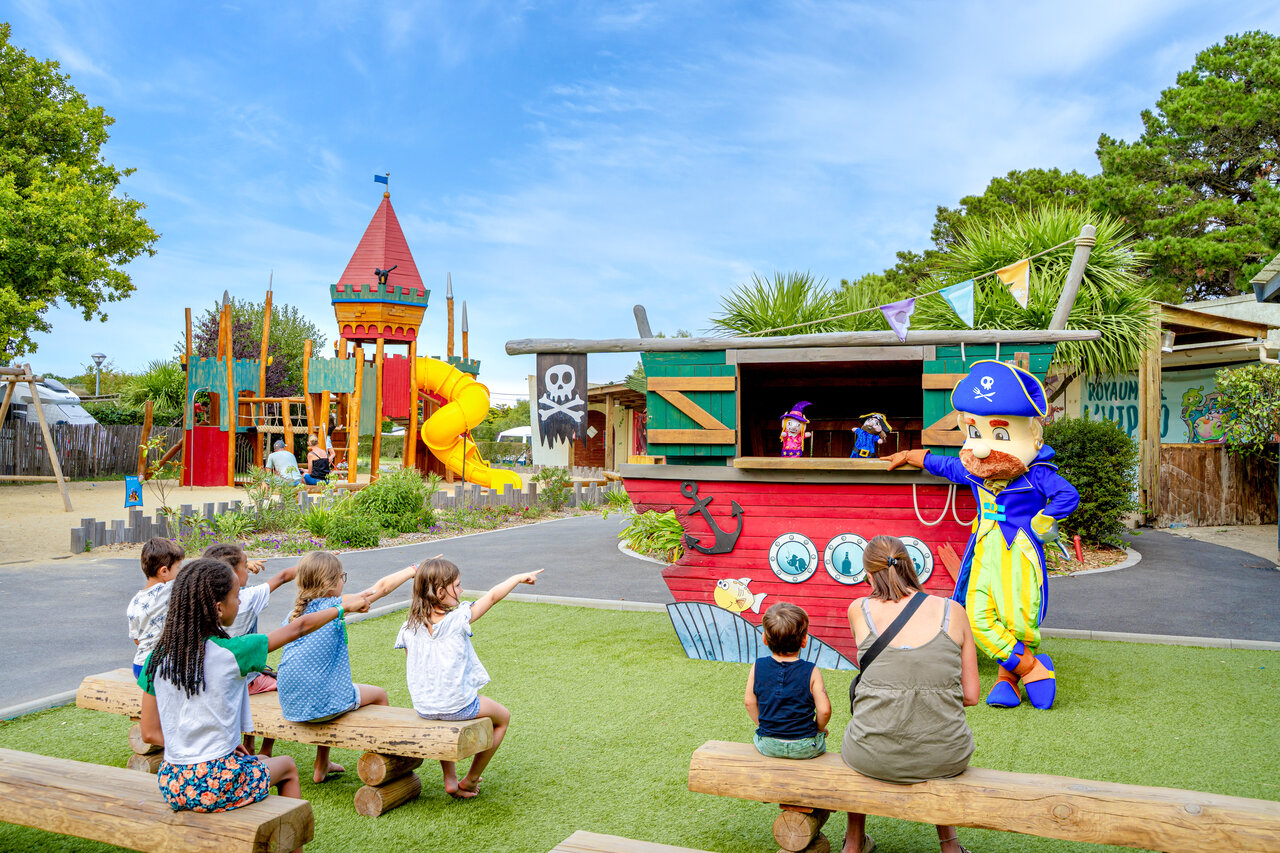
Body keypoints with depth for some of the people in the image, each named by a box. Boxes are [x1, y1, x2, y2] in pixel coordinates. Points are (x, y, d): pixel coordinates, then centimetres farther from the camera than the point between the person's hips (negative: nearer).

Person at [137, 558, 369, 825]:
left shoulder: (158, 658, -3)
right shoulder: (231, 652, -16)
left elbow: (150, 733, 3)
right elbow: (299, 627, -4)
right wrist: (344, 606, 11)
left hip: (170, 786, 5)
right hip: (215, 787, -5)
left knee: (259, 763, 32)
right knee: (287, 766, 24)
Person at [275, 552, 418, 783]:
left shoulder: (294, 614, 5)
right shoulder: (334, 606, -12)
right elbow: (382, 586, -6)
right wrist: (415, 569, 3)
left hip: (290, 706, 7)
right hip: (321, 705, -6)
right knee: (379, 695, 16)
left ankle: (321, 767, 43)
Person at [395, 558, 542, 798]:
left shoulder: (410, 628, -4)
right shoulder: (458, 619, -18)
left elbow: (410, 673, 4)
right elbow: (492, 596, -8)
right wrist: (519, 577, 5)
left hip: (423, 707, 5)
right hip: (458, 705, -5)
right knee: (502, 717, 22)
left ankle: (450, 779, 36)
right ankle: (470, 780, 28)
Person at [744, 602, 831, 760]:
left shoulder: (757, 667, -8)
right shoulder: (811, 671, -13)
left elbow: (750, 702, 0)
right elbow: (824, 710, -13)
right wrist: (819, 728, 8)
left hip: (768, 746, 2)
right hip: (805, 748, -2)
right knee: (821, 738, 30)